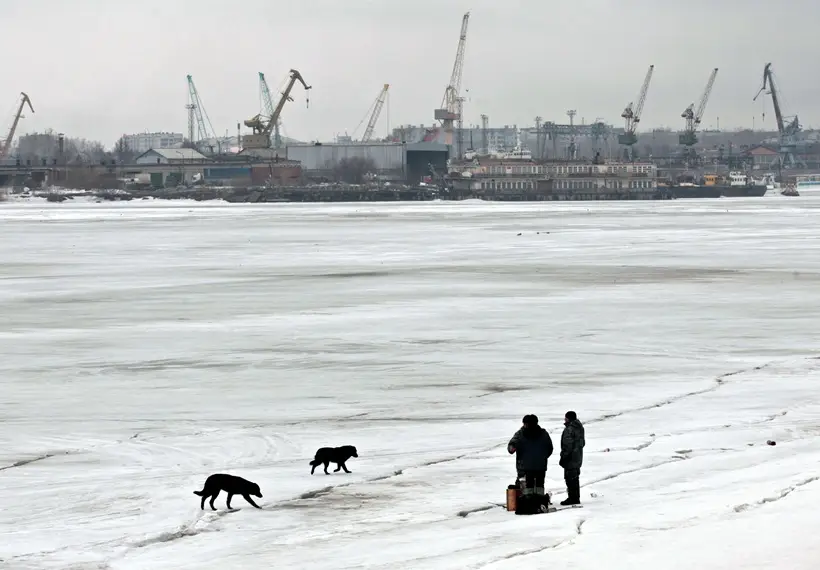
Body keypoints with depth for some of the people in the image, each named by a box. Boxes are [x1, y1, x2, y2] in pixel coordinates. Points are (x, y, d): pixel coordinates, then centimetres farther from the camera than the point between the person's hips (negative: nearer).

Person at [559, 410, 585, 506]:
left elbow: (568, 445, -21)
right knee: (575, 478, 16)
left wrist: (563, 457, -17)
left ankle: (572, 498, -5)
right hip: (578, 457, 10)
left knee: (570, 478, -5)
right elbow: (582, 443, 21)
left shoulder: (570, 429, -19)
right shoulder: (579, 427, 12)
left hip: (570, 458, -10)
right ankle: (576, 498, 22)